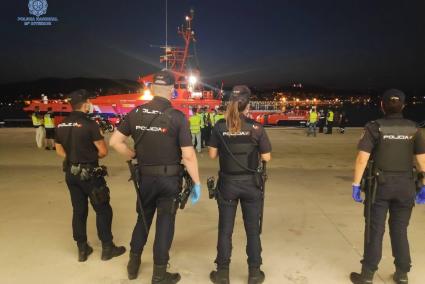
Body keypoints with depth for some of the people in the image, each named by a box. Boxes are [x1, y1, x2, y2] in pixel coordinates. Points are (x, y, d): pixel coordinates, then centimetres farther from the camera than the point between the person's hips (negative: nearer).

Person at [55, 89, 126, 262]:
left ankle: (82, 249, 24)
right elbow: (103, 151, -15)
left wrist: (74, 158, 11)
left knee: (78, 211, 15)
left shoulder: (61, 126, 4)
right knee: (103, 210, 6)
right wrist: (91, 156, 4)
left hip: (71, 173, 7)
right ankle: (107, 248, 14)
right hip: (89, 174, -7)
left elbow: (59, 150, 14)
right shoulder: (89, 124, -17)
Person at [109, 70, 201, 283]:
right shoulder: (177, 117, -14)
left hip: (145, 176, 4)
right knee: (165, 223, 9)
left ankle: (133, 264, 37)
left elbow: (115, 141, 0)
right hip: (169, 178, -4)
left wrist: (135, 156, 10)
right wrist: (196, 182, -7)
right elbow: (188, 155, -16)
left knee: (143, 219, 23)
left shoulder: (136, 113, -2)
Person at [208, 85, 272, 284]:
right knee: (253, 229, 14)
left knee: (225, 229, 13)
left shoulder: (219, 126, -7)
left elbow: (212, 154, -3)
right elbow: (266, 157, -6)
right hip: (250, 184, 0)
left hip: (227, 184, 1)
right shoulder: (256, 127, -9)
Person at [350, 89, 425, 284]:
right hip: (405, 186, 3)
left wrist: (356, 184, -11)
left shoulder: (374, 127, -9)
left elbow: (362, 159, -16)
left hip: (380, 185, -3)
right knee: (400, 230, 17)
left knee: (375, 230, 6)